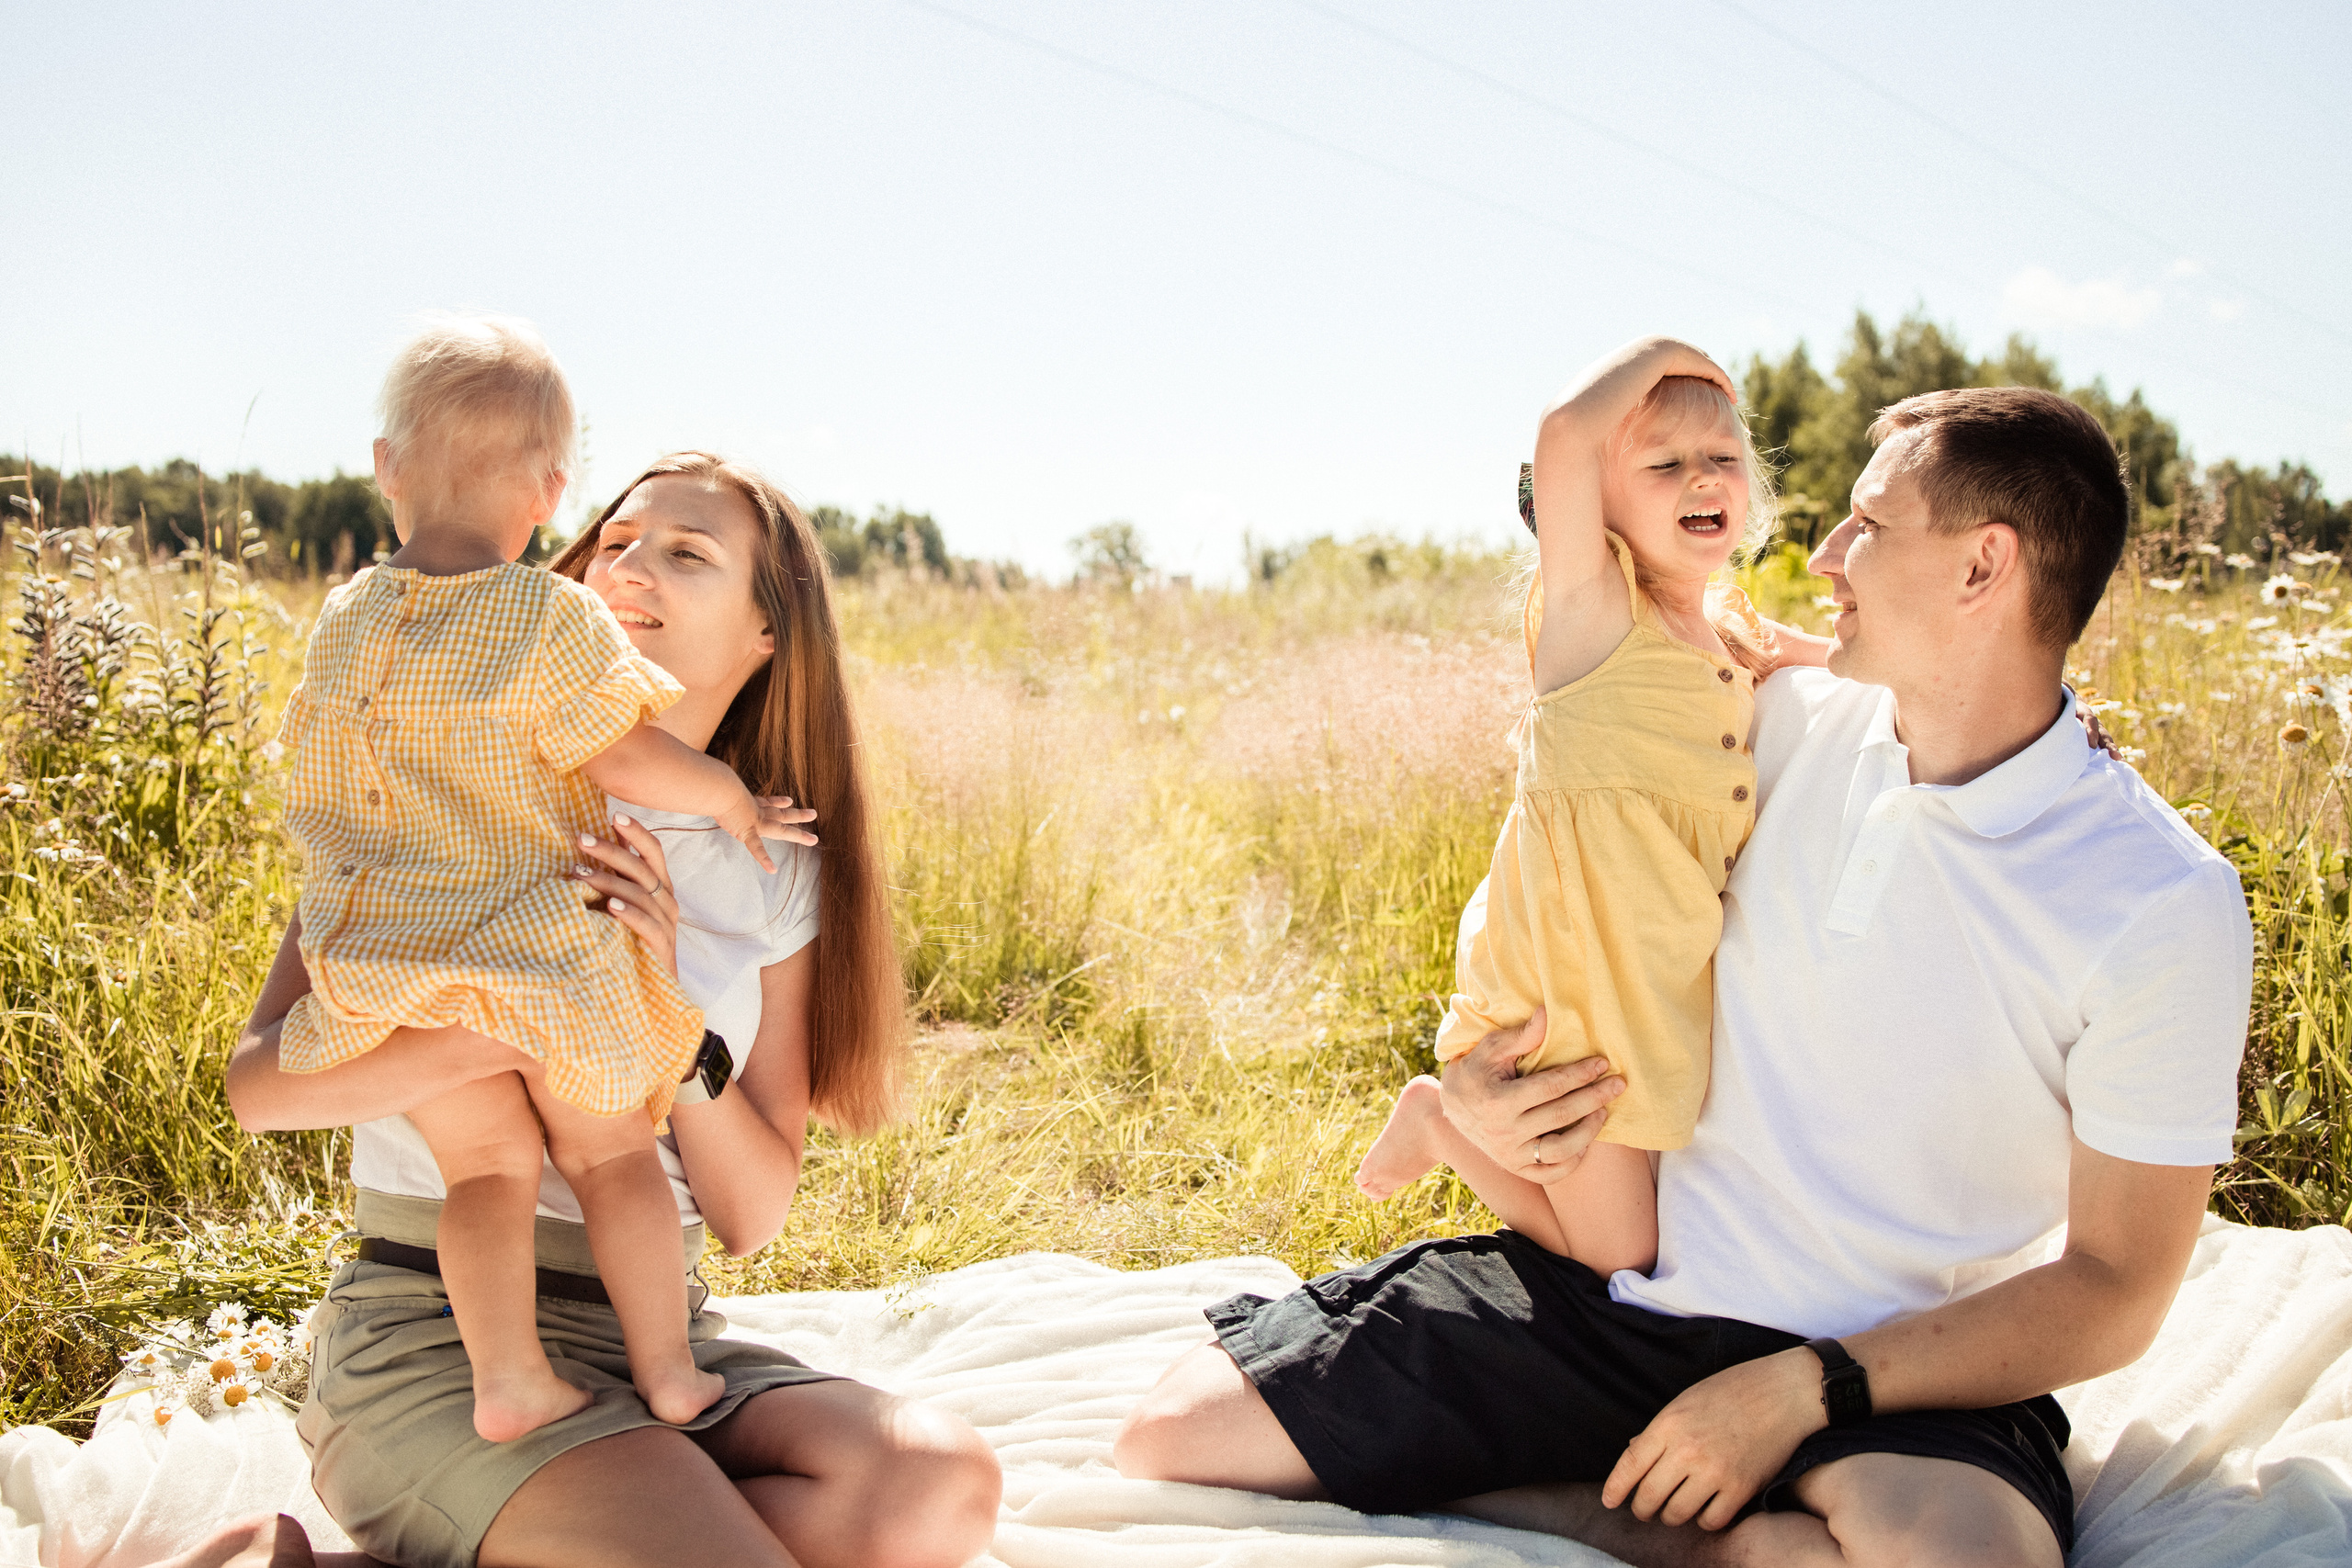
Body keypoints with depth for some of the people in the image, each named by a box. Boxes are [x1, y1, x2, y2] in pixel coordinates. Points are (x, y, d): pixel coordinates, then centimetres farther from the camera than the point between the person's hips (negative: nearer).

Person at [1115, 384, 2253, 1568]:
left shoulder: (2167, 907, -11)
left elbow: (2113, 1291, -8)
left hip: (1890, 1366, -3)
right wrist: (1475, 1073, -4)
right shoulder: (1792, 719, 3)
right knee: (1174, 1437, -10)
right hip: (1622, 1282, 3)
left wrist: (1808, 1387, -18)